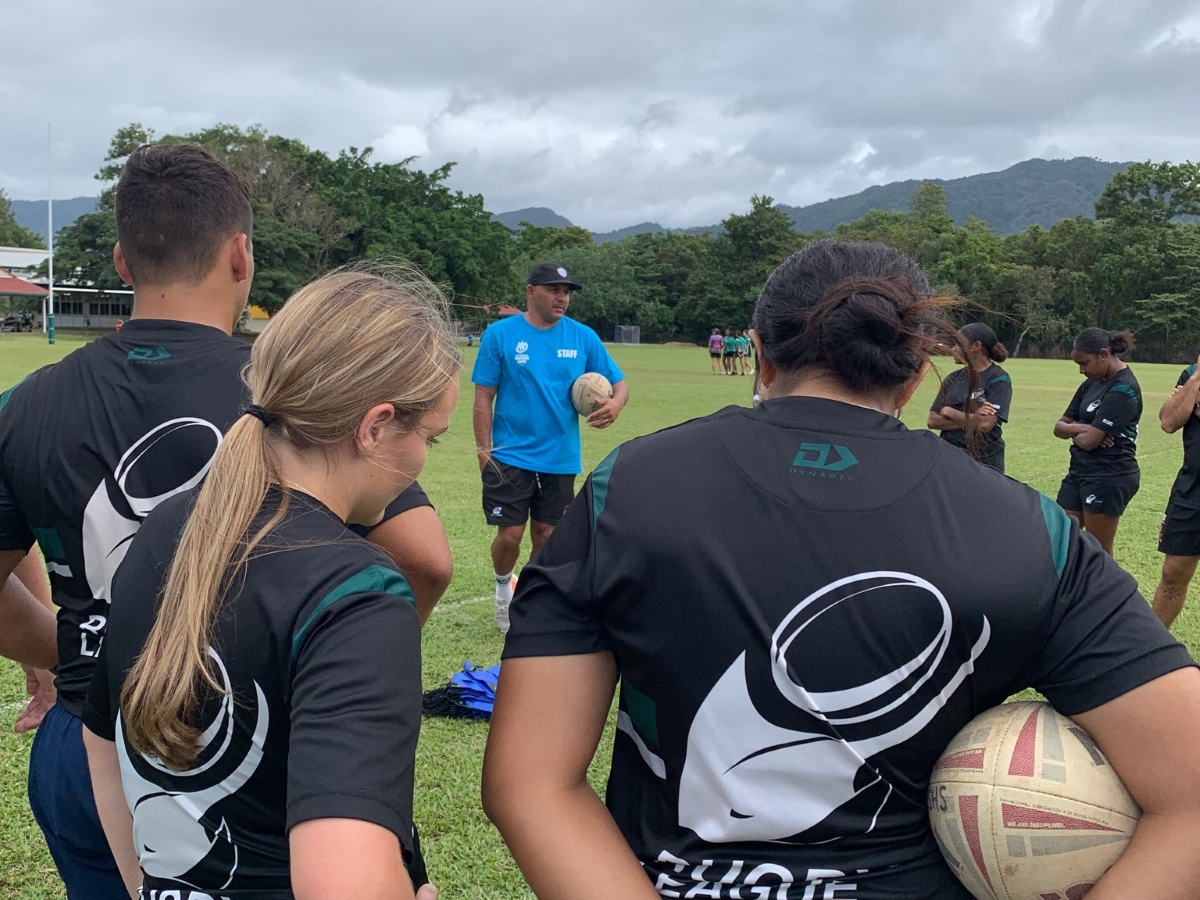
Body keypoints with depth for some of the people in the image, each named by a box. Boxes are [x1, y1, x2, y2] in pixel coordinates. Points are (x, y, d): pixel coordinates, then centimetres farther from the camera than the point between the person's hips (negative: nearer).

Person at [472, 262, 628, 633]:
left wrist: (615, 403, -17)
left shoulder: (583, 337, 2)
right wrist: (484, 451, -7)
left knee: (547, 536, 10)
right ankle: (504, 585, 29)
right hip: (511, 456, -3)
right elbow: (484, 397, -3)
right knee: (510, 535, -3)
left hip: (560, 459, 3)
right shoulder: (500, 334, -5)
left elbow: (619, 382, 6)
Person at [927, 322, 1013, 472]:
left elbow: (985, 424, -19)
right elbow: (933, 420, 2)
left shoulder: (999, 380, -7)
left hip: (984, 461, -5)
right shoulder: (953, 379, 9)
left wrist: (949, 412, -6)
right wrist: (972, 419, -12)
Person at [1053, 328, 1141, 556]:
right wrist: (1081, 428, -11)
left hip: (1110, 478, -9)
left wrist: (1073, 430, 0)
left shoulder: (1123, 389, -17)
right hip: (1080, 472, 9)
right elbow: (1059, 427, 10)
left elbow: (1088, 441, -22)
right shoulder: (1092, 383, 10)